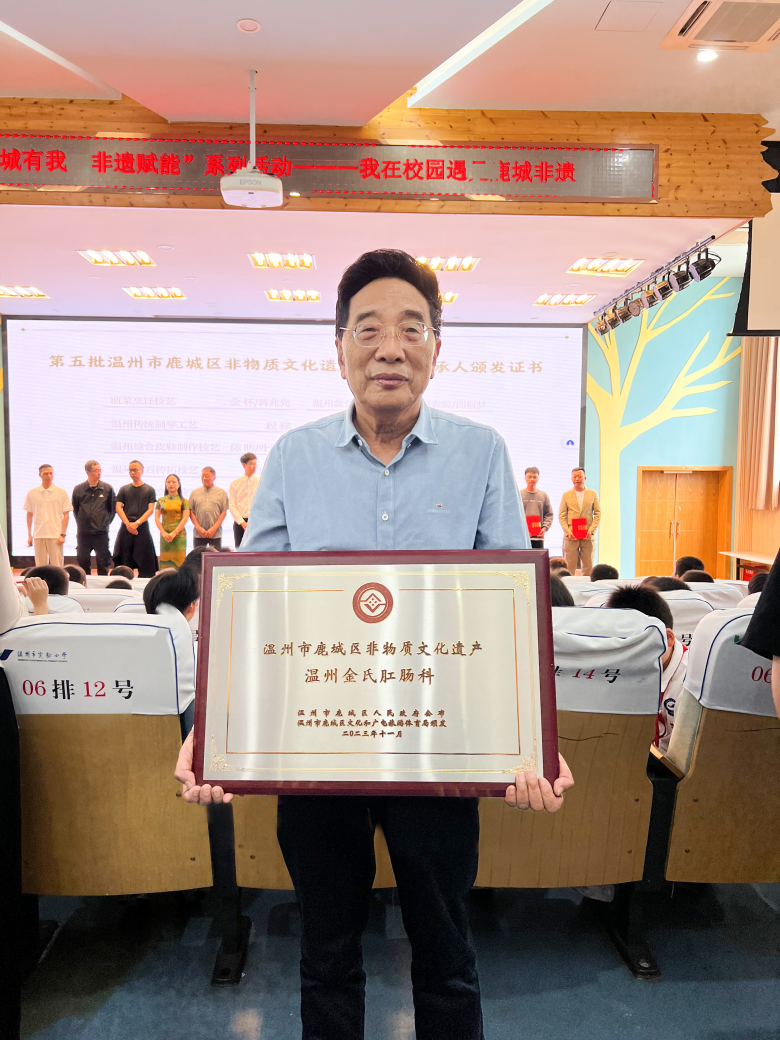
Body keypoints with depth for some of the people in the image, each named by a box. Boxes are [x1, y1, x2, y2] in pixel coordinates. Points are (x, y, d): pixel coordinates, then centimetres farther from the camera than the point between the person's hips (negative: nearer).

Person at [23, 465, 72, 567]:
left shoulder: (61, 493, 2)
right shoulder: (32, 493, 7)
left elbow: (66, 515, 2)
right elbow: (29, 515, 12)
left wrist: (63, 534, -5)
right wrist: (29, 535, 8)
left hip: (55, 535, -2)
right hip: (38, 535, 2)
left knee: (57, 566, -2)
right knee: (40, 566, 5)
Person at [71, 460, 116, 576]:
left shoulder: (107, 488, 1)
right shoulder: (78, 489, 1)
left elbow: (113, 508, 9)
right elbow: (74, 509, 13)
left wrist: (106, 522, 3)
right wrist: (80, 522, 7)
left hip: (101, 532, -1)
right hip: (83, 533, 1)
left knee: (103, 562, 4)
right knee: (83, 562, 9)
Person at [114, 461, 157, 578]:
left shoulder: (149, 490, 6)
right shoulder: (124, 489, 12)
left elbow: (150, 509, -2)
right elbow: (118, 508, 4)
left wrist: (137, 523, -13)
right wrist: (128, 524, -10)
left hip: (142, 527, -2)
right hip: (126, 528, 2)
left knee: (144, 561, -3)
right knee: (125, 561, 2)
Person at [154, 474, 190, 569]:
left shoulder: (183, 501, 4)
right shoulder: (161, 500, 12)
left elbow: (185, 518, -4)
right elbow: (157, 518, 6)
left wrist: (174, 533, -13)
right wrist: (163, 533, -8)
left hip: (179, 535, -2)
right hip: (165, 536, 2)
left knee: (179, 561, -6)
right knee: (165, 562, 1)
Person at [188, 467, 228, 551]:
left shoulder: (221, 493, 4)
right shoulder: (194, 493, 9)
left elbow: (224, 512, 0)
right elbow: (191, 512, 6)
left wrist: (213, 529, -9)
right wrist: (199, 528, -5)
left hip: (215, 534, -2)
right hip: (199, 534, 2)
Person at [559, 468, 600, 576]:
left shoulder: (593, 494, 9)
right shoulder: (566, 495, 8)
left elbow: (598, 514, 7)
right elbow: (561, 516, 5)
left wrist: (591, 530, -6)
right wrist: (568, 531, -9)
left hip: (587, 536, 1)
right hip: (571, 536, -1)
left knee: (588, 567, 3)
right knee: (569, 567, -2)